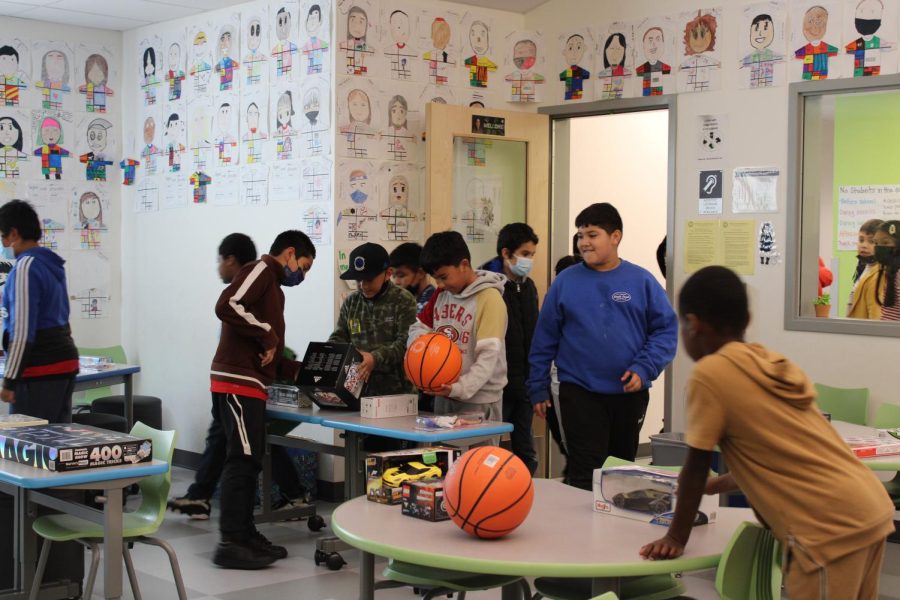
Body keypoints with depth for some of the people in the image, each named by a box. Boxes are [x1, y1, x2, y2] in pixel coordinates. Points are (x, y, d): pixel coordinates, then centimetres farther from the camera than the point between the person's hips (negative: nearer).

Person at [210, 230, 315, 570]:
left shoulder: (274, 288, 23)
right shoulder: (261, 270, -5)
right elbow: (228, 306, -24)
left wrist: (298, 370, 11)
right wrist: (268, 334, -16)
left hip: (250, 384, 10)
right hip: (237, 382, -10)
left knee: (249, 460, 12)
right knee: (242, 460, -9)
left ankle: (245, 534, 18)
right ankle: (230, 544, -7)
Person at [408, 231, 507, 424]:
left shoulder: (489, 299, -12)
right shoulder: (441, 294, 10)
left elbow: (488, 356, -18)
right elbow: (418, 327, 19)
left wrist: (461, 388, -29)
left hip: (478, 400, -7)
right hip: (443, 395, 7)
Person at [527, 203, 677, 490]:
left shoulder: (641, 281, 0)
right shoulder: (566, 281, 0)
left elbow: (666, 329, -1)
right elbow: (544, 339, 4)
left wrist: (644, 369, -15)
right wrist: (538, 388, 3)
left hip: (630, 394, 2)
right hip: (579, 393, -1)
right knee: (585, 474, -6)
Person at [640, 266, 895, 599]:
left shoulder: (709, 374, -7)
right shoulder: (773, 364, 17)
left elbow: (695, 468, 0)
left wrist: (676, 537, 12)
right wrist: (717, 485, 42)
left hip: (830, 526, -8)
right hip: (871, 509, 8)